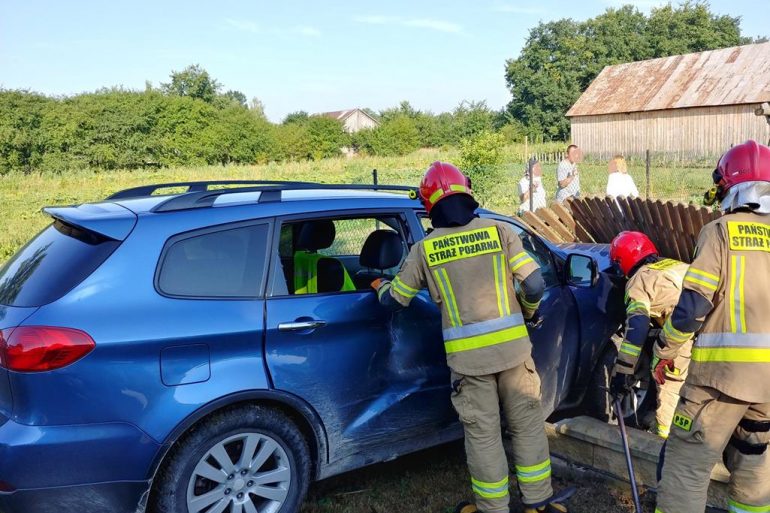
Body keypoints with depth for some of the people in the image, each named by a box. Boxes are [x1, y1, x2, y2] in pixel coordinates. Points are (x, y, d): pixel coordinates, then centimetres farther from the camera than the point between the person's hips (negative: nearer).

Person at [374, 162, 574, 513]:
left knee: (482, 434, 12)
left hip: (468, 356, -1)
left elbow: (395, 300, 9)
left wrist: (379, 286, 32)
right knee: (528, 424, 18)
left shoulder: (424, 250, -1)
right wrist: (528, 313, 15)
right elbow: (534, 284, -6)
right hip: (512, 347, 1)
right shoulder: (499, 231, -2)